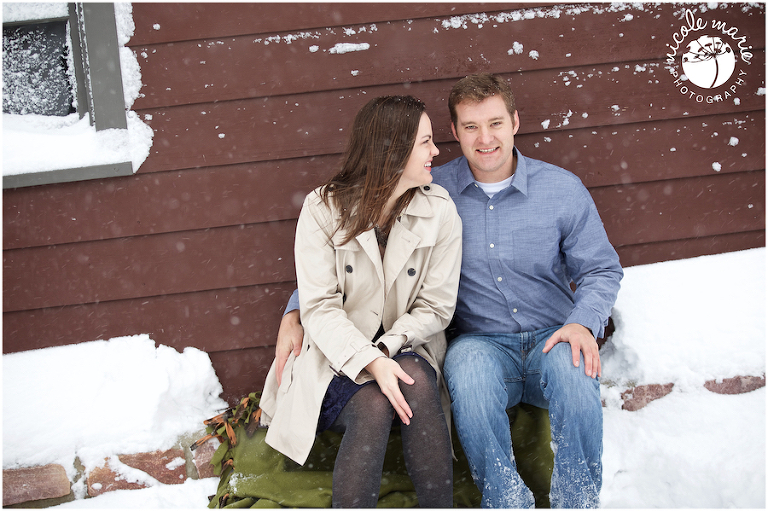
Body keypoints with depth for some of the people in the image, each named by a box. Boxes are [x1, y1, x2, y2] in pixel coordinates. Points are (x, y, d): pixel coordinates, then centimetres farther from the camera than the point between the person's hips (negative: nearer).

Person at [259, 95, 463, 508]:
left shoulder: (440, 213, -2)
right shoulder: (323, 209, -8)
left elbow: (435, 307, -2)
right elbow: (319, 307, -13)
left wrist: (386, 349, -19)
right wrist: (371, 362, -28)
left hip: (406, 349, 2)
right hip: (338, 358, -2)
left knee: (415, 380, -33)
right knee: (373, 405, -32)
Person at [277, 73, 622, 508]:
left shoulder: (564, 189, 3)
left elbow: (602, 270, 10)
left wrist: (584, 323, -12)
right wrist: (296, 312, -6)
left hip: (551, 339, 1)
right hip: (483, 344, 0)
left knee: (573, 366, -35)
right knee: (468, 366, -36)